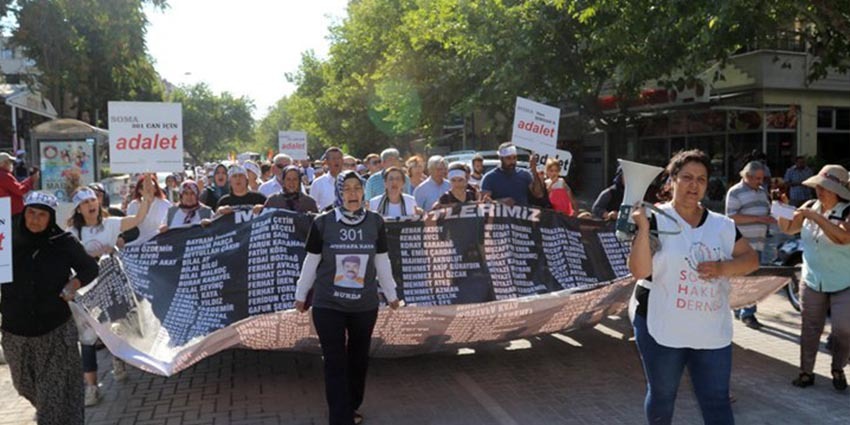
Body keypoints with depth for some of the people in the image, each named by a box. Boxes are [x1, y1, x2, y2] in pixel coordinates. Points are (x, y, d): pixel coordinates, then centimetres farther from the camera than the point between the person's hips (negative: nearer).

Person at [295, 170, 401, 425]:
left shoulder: (375, 223, -3)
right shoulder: (323, 222, -9)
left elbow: (382, 261, 8)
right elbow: (311, 261, 1)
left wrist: (391, 294, 16)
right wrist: (301, 294, 9)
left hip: (365, 305, 3)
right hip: (328, 305, -2)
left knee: (359, 359, 16)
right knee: (335, 363, -2)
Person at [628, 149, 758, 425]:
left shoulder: (722, 225, 5)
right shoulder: (656, 220, -8)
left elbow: (751, 259, 9)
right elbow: (639, 271, -16)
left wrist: (723, 268, -10)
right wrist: (643, 227, -26)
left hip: (713, 332, 3)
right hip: (661, 329, -3)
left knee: (717, 402, 5)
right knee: (662, 396, 14)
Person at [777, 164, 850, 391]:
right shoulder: (810, 206, 0)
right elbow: (787, 228, 8)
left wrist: (816, 217, -34)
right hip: (812, 281, 4)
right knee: (810, 329, 8)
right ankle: (806, 371, 17)